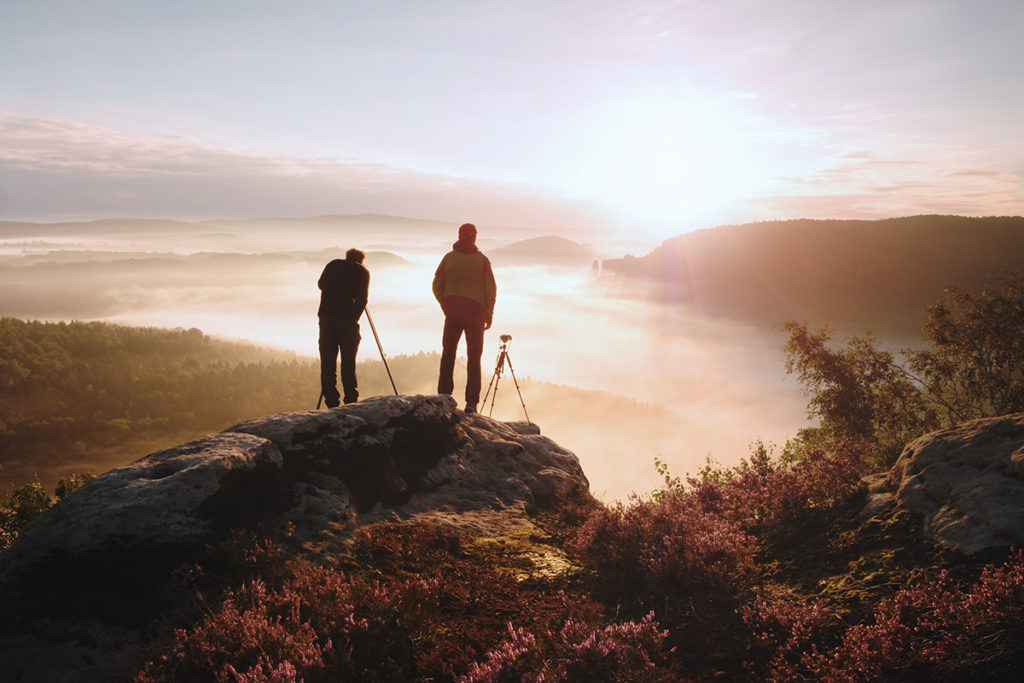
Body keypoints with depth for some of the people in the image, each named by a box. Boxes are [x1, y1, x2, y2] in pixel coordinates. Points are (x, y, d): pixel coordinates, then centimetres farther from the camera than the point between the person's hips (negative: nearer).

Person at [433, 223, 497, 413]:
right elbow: (491, 290, -2)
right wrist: (489, 315, 7)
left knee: (448, 354, 11)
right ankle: (471, 401, -2)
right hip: (475, 312, -1)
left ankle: (444, 394, 1)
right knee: (474, 357, 4)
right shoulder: (481, 260, -1)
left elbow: (437, 286, 6)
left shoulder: (448, 258, 5)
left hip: (452, 312, 1)